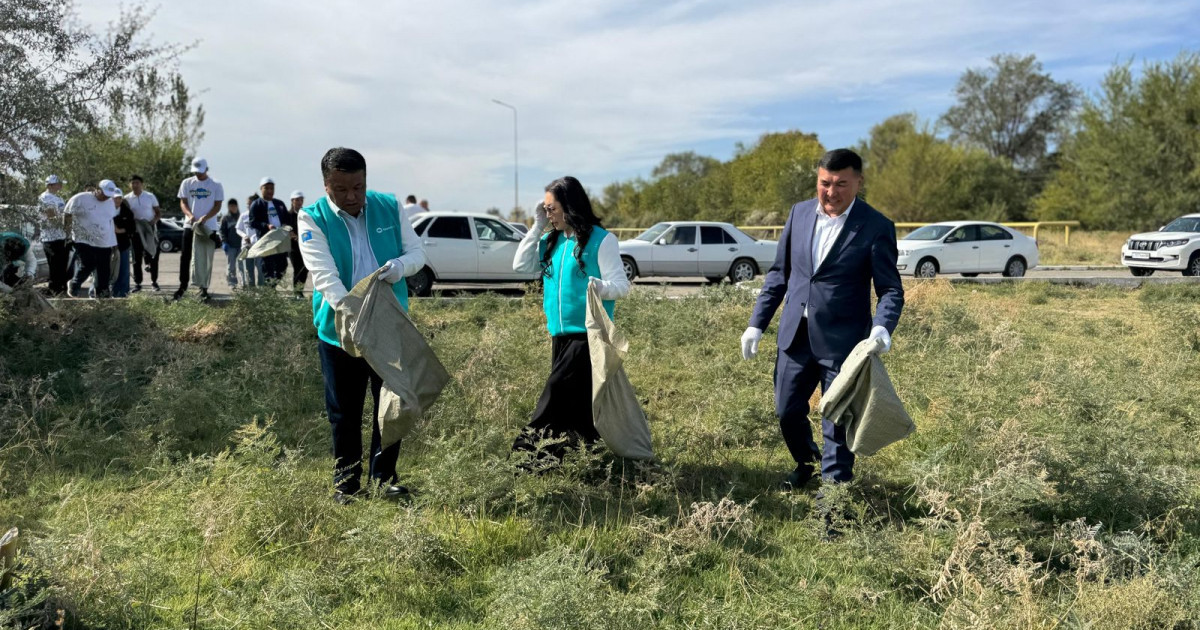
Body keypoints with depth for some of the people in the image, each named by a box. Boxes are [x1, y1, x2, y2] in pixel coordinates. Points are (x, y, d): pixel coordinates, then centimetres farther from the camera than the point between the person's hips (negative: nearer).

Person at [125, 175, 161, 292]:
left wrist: (154, 220, -14)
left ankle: (154, 282, 14)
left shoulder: (150, 196, 2)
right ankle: (137, 283, 8)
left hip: (151, 230, 0)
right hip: (136, 231, 0)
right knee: (137, 258, 1)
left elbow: (159, 212, 5)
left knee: (153, 256, 2)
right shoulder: (127, 199, 2)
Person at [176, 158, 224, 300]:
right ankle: (183, 285, 8)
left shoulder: (216, 185, 1)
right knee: (185, 256, 0)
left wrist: (205, 218, -17)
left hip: (209, 227, -1)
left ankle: (204, 288, 8)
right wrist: (190, 215, -15)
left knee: (206, 259, 2)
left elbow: (217, 206, -1)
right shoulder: (186, 183, 7)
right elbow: (183, 202, 6)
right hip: (190, 225, 2)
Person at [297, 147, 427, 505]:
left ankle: (384, 475, 26)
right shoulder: (313, 219, -9)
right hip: (339, 331, -2)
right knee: (345, 413, 10)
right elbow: (324, 275, -21)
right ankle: (346, 481, 26)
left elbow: (418, 251, 5)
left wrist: (401, 265, -20)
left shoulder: (389, 208, 0)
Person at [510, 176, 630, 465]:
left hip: (587, 334, -7)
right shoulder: (552, 241, 12)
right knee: (574, 399, 10)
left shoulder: (601, 240, -8)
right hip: (560, 333, 7)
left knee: (558, 391, -11)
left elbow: (622, 285, -10)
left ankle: (529, 449, -4)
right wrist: (537, 226, 5)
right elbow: (521, 265, 10)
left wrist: (601, 287, -33)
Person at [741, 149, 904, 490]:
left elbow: (891, 290, -8)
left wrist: (882, 327, -28)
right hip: (795, 335, 5)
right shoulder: (800, 213, 5)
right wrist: (757, 323, 9)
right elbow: (779, 272, 11)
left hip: (842, 341, -5)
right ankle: (805, 462, 43)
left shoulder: (876, 227, -8)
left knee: (838, 422, 3)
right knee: (787, 411, 16)